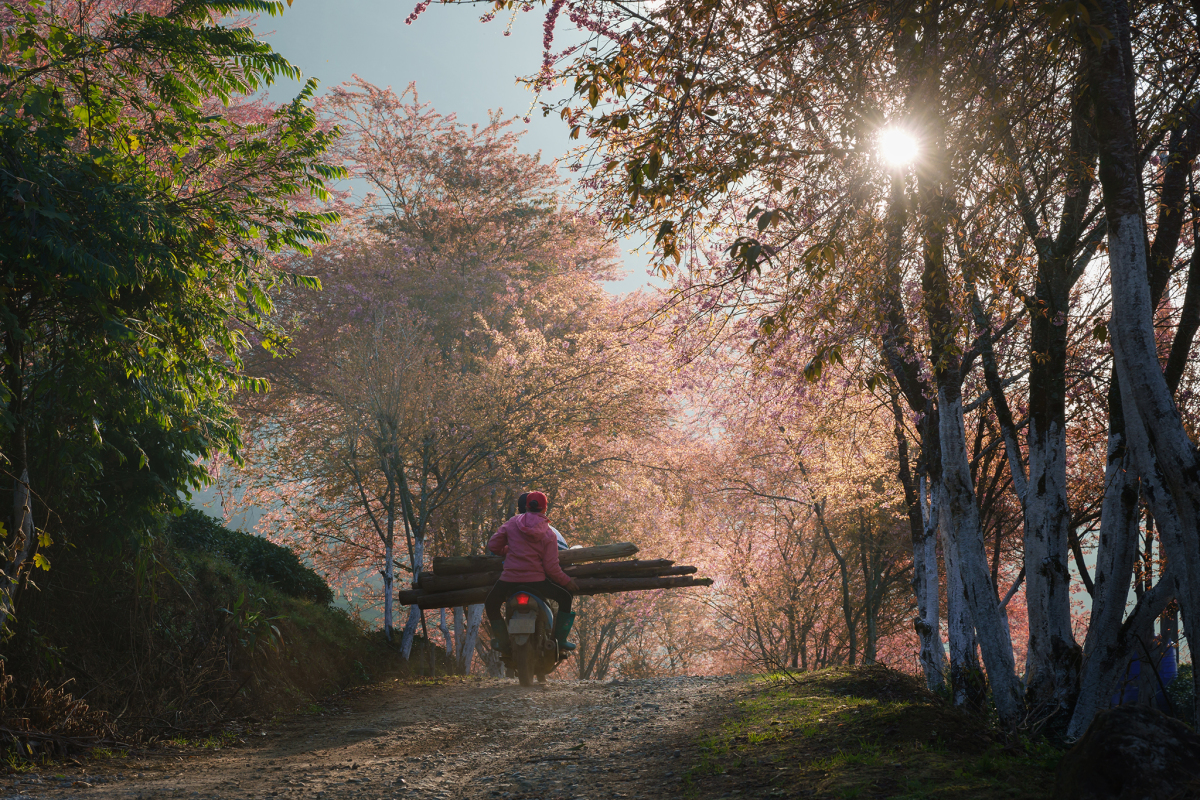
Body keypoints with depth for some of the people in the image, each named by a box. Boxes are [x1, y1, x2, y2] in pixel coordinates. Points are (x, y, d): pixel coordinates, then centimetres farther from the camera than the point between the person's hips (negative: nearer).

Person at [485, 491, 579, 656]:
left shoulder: (512, 523, 2)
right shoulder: (548, 535, -3)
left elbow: (492, 545, 5)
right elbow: (551, 567, -8)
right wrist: (567, 581, 8)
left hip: (509, 580, 1)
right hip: (535, 581, -1)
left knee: (491, 605, 27)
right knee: (565, 598, 22)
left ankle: (504, 645, 20)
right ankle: (560, 639, 18)